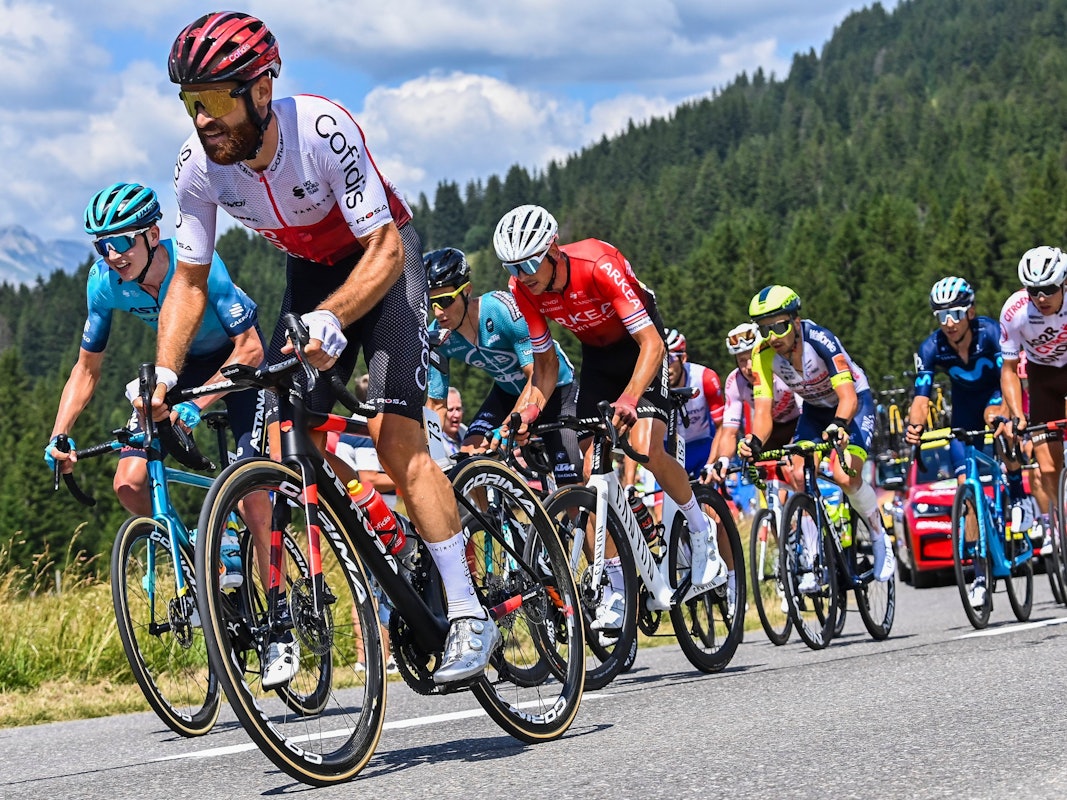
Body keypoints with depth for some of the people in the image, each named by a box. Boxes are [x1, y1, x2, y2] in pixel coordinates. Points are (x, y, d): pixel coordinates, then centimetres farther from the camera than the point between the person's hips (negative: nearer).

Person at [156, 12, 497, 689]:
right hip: (310, 272, 5)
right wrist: (164, 376, -23)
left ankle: (470, 616, -16)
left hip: (381, 256, -5)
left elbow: (384, 251, -33)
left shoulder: (322, 128, -34)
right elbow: (189, 282, -9)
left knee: (394, 434, -20)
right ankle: (291, 622, 3)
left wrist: (331, 318, -50)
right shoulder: (199, 167, -20)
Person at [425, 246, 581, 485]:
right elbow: (437, 404, -8)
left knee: (569, 488, -13)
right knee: (468, 454, -21)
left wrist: (507, 427, -46)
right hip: (508, 391, 5)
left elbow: (539, 377, -35)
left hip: (554, 388, -4)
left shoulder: (505, 310, -34)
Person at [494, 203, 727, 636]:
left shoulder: (598, 265, -34)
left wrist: (630, 396, -51)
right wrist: (530, 410, -25)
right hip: (596, 354, 5)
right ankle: (618, 589, -2)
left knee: (648, 449, -25)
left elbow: (651, 343, -36)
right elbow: (546, 364, -7)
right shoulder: (523, 289, -18)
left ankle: (702, 532, 2)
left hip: (639, 343, -5)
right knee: (593, 468, -7)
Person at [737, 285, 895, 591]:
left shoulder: (819, 340, -34)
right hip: (814, 408, 5)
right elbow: (763, 409, -25)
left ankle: (880, 539, 2)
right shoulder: (763, 355, -21)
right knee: (800, 477, -15)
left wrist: (838, 425, -63)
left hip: (854, 402, -5)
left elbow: (848, 397, -42)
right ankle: (812, 566, -6)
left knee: (845, 475, -24)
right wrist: (755, 442, -46)